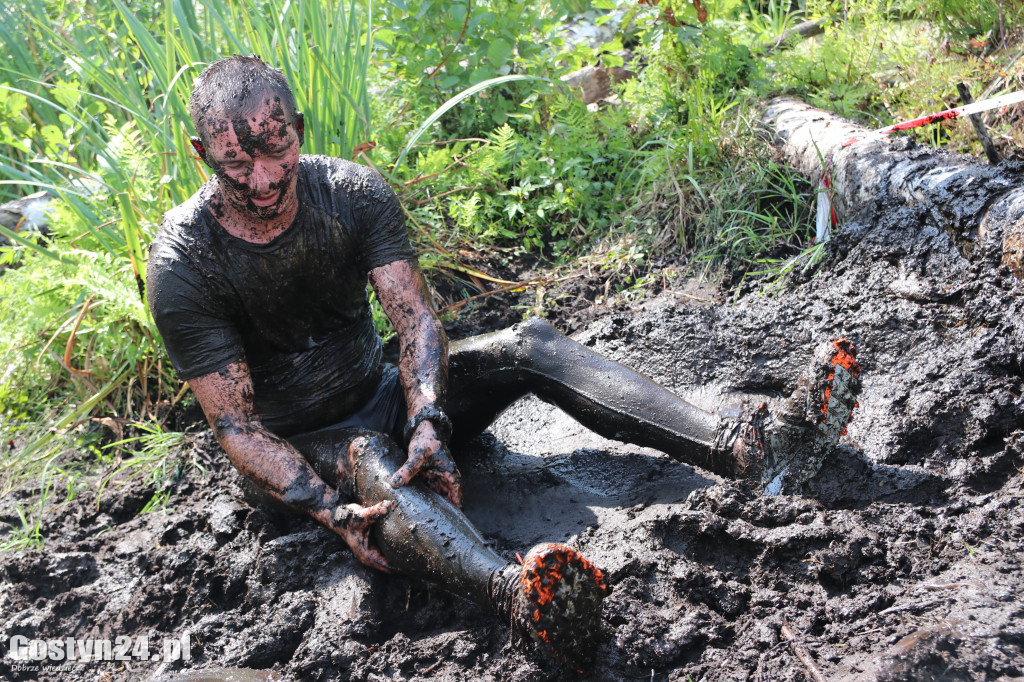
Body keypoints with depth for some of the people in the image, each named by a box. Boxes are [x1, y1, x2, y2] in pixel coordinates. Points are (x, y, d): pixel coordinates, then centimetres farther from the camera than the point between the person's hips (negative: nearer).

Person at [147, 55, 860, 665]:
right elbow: (235, 424, -21)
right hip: (300, 447, -4)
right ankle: (515, 595, -70)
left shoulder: (352, 190, -11)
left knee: (530, 343, -17)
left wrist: (427, 424, -33)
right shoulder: (184, 262, -20)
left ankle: (748, 446, -34)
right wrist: (327, 507, -34)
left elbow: (416, 315, -16)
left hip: (381, 394, 4)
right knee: (368, 460, -39)